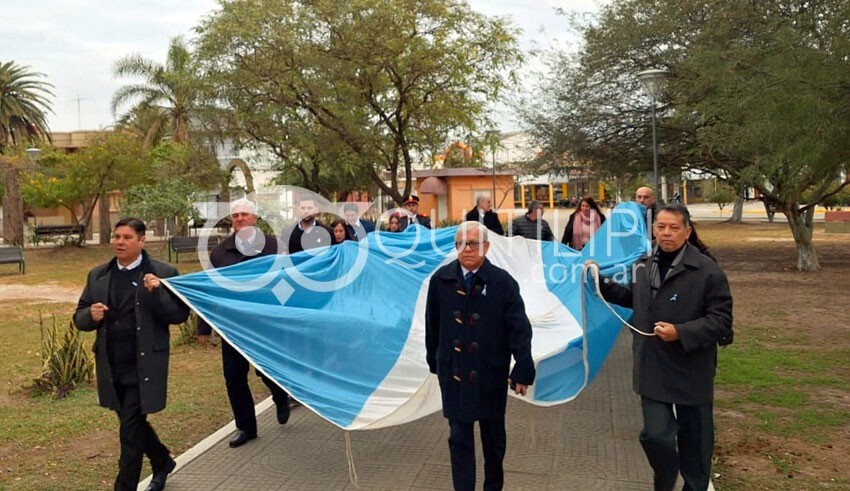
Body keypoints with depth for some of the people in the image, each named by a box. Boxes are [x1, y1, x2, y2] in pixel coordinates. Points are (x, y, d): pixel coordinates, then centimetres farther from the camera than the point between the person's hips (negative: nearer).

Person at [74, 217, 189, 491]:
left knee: (131, 430, -3)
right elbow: (79, 318, 11)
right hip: (111, 367, 6)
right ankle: (163, 462, 43)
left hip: (143, 367, -5)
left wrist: (157, 292, -24)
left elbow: (179, 315, -9)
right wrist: (91, 315, -12)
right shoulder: (97, 276, 7)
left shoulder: (163, 273, -6)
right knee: (133, 424, 20)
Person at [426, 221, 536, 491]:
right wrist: (434, 361, 9)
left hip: (491, 374, 0)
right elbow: (432, 325, 4)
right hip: (454, 374, 1)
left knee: (493, 437, 19)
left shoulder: (503, 282, -12)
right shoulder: (441, 279, -5)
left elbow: (520, 328, -11)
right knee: (459, 439, 7)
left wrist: (523, 370, -13)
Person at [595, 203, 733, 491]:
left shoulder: (707, 271, -13)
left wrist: (680, 332, -26)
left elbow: (721, 321, -14)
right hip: (653, 369, 3)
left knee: (694, 437, 14)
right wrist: (601, 282, 13)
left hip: (691, 371, -3)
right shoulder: (643, 265, 4)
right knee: (655, 435, 0)